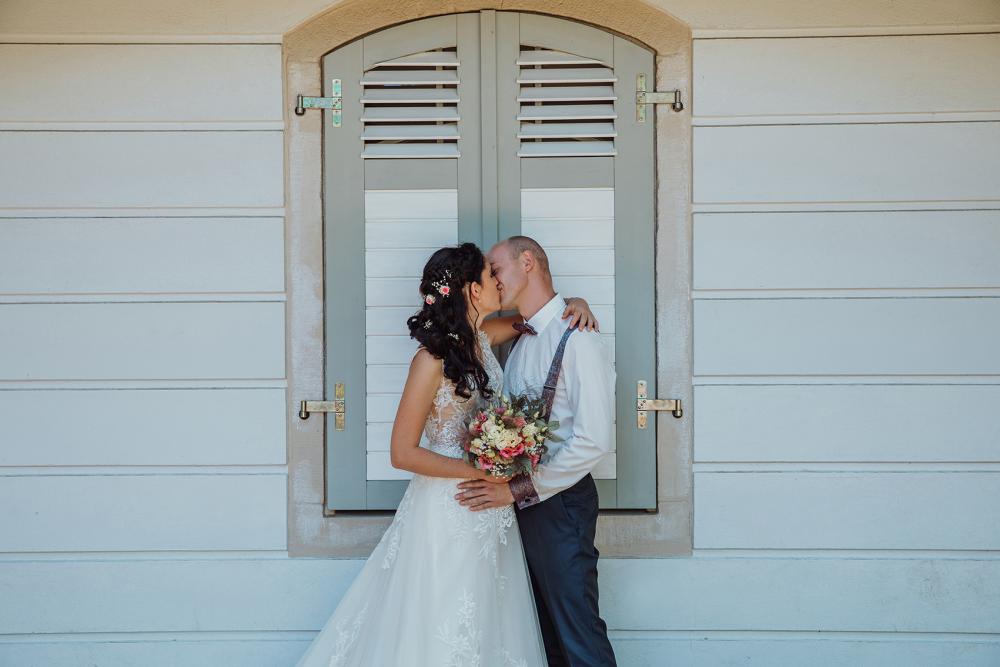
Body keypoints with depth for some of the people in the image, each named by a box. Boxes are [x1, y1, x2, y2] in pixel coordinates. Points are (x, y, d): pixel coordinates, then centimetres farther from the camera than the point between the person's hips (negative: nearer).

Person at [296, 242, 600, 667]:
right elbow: (403, 452, -16)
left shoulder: (482, 337, 2)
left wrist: (574, 303, 1)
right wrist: (481, 471, -17)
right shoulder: (432, 359, -17)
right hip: (448, 508, -7)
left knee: (487, 627, 15)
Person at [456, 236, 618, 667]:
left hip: (559, 502, -8)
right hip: (522, 502, 8)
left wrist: (518, 489, -20)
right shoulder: (521, 339, 12)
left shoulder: (577, 339, -15)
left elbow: (594, 441, -21)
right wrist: (500, 482, -1)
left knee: (578, 632, -3)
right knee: (545, 629, 16)